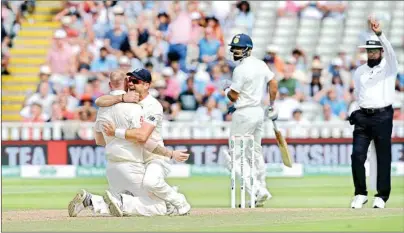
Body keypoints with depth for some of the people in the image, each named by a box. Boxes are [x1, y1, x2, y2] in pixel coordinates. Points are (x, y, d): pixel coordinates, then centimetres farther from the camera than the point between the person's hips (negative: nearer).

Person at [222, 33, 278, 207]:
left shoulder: (241, 69, -17)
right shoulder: (261, 65, 7)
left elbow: (233, 96, -15)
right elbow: (273, 84, 13)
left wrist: (226, 88, 6)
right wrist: (272, 107, 19)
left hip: (244, 114, -9)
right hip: (259, 112, 9)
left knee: (237, 156, -4)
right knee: (255, 153, 17)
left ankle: (256, 191, -16)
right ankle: (261, 191, 19)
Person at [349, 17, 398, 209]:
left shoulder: (389, 67, 3)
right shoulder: (359, 72, 16)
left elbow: (390, 51, -17)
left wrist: (380, 34, -32)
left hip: (383, 116, -3)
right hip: (363, 117, 3)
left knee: (383, 157, -1)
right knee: (357, 155, -6)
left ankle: (382, 196, 7)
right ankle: (360, 194, 3)